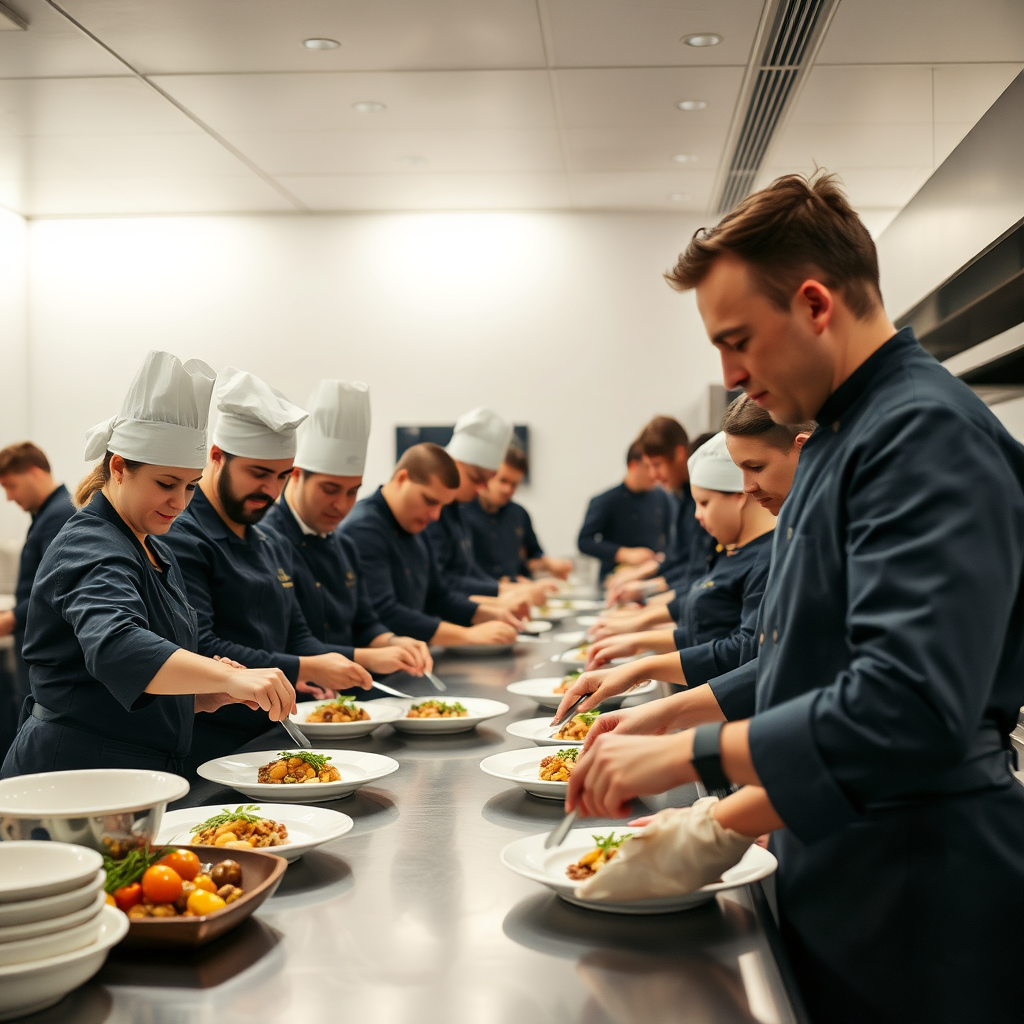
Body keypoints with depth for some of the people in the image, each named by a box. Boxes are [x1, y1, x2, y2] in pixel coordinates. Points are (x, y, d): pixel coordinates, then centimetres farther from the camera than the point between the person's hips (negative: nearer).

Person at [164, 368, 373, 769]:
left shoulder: (272, 546, 20)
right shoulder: (180, 538, -10)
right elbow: (197, 650, -18)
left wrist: (339, 663, 4)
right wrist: (303, 669, -16)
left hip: (268, 738, 8)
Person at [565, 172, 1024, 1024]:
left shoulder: (927, 435, -20)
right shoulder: (843, 436, 12)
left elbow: (910, 708, -31)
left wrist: (683, 753, -23)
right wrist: (725, 825, 11)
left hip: (920, 898, -9)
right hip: (840, 873, 9)